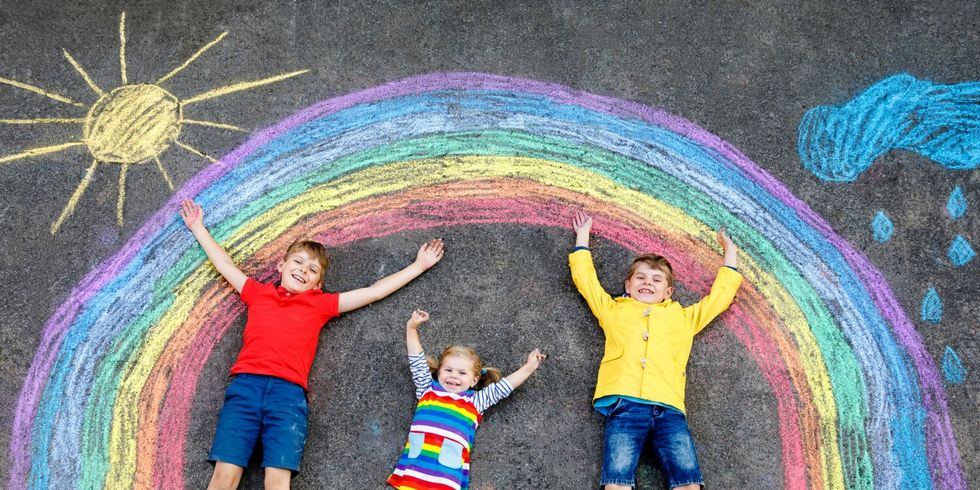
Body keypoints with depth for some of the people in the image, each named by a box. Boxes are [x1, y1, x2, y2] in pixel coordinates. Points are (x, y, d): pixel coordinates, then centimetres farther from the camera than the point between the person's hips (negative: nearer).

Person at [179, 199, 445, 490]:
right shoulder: (258, 293, 23)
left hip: (289, 392, -1)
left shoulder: (321, 304, 20)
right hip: (246, 384, 1)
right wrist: (198, 227, 43)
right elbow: (225, 264, 35)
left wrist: (418, 266, 25)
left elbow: (375, 291, 23)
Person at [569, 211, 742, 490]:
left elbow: (721, 294, 36)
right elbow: (585, 279, 32)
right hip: (623, 403, -1)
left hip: (667, 407, 2)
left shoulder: (683, 317, 29)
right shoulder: (614, 310, 27)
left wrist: (729, 253, 44)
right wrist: (583, 237, 40)